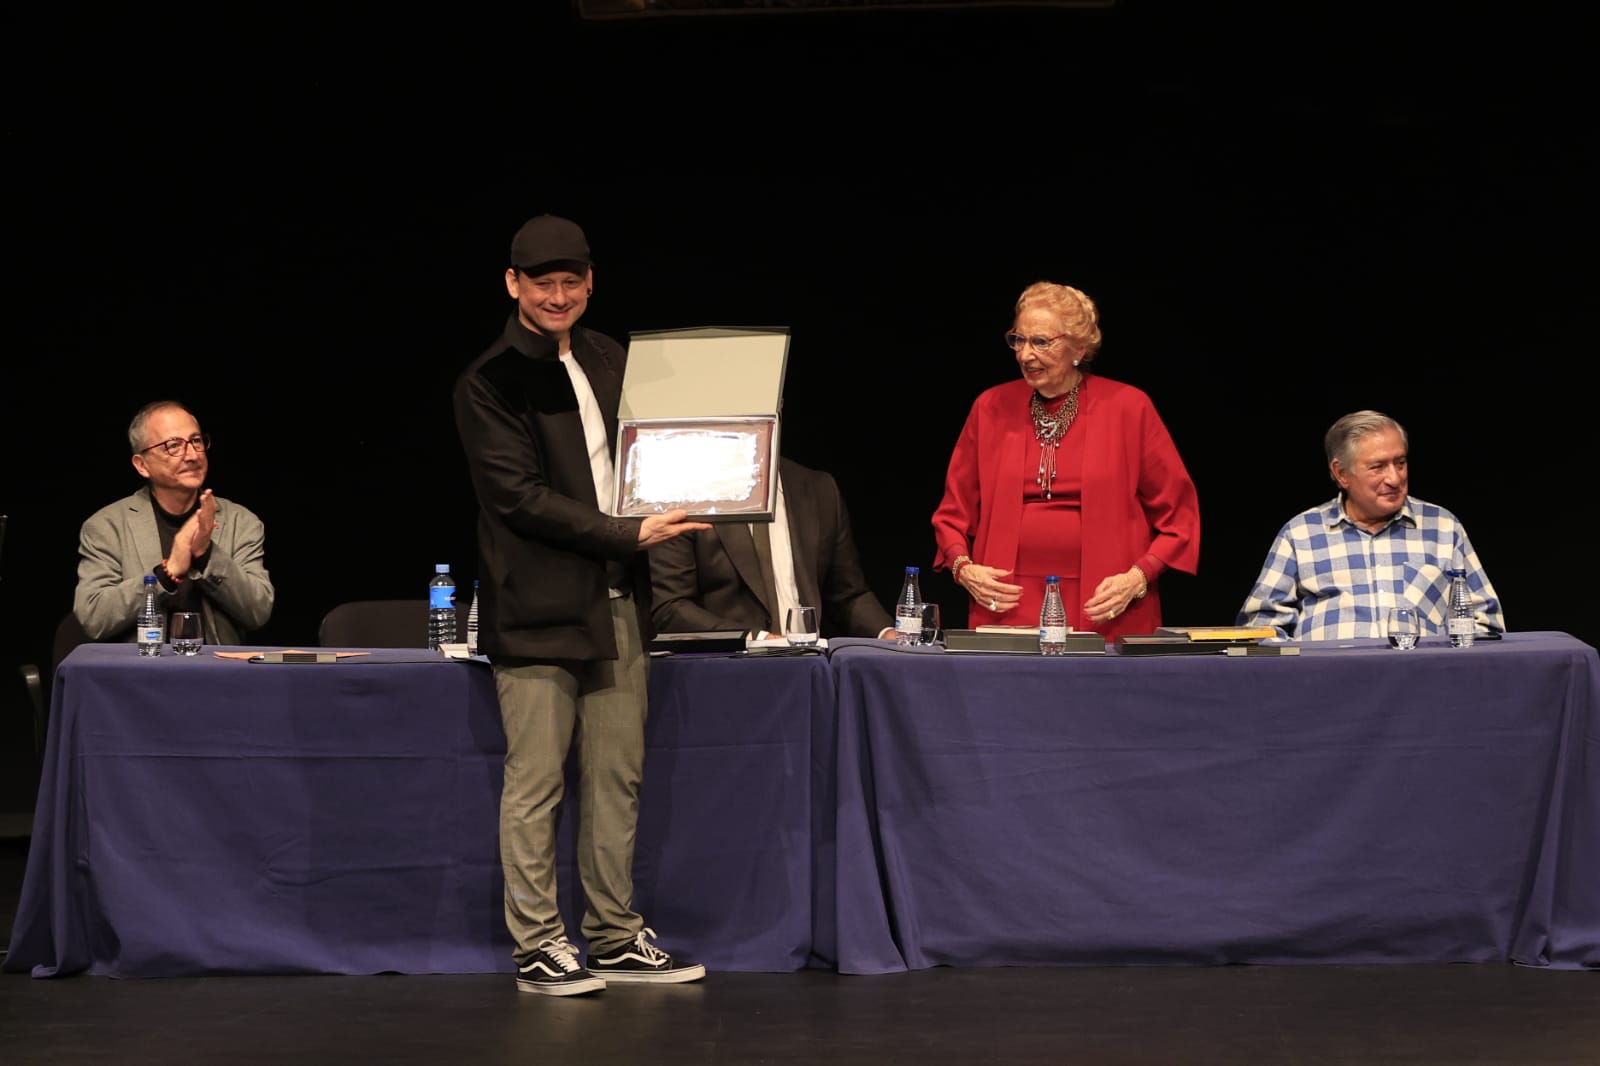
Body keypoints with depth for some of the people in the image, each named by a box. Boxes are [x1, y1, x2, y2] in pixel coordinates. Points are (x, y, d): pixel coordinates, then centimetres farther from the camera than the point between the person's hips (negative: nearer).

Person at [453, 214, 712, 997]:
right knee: (535, 783, -2)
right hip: (538, 607, -6)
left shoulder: (608, 361, 14)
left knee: (617, 778, 9)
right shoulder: (490, 382, -7)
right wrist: (630, 535, -15)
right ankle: (536, 946, 6)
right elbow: (521, 497, -13)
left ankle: (615, 937, 17)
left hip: (616, 601, 7)